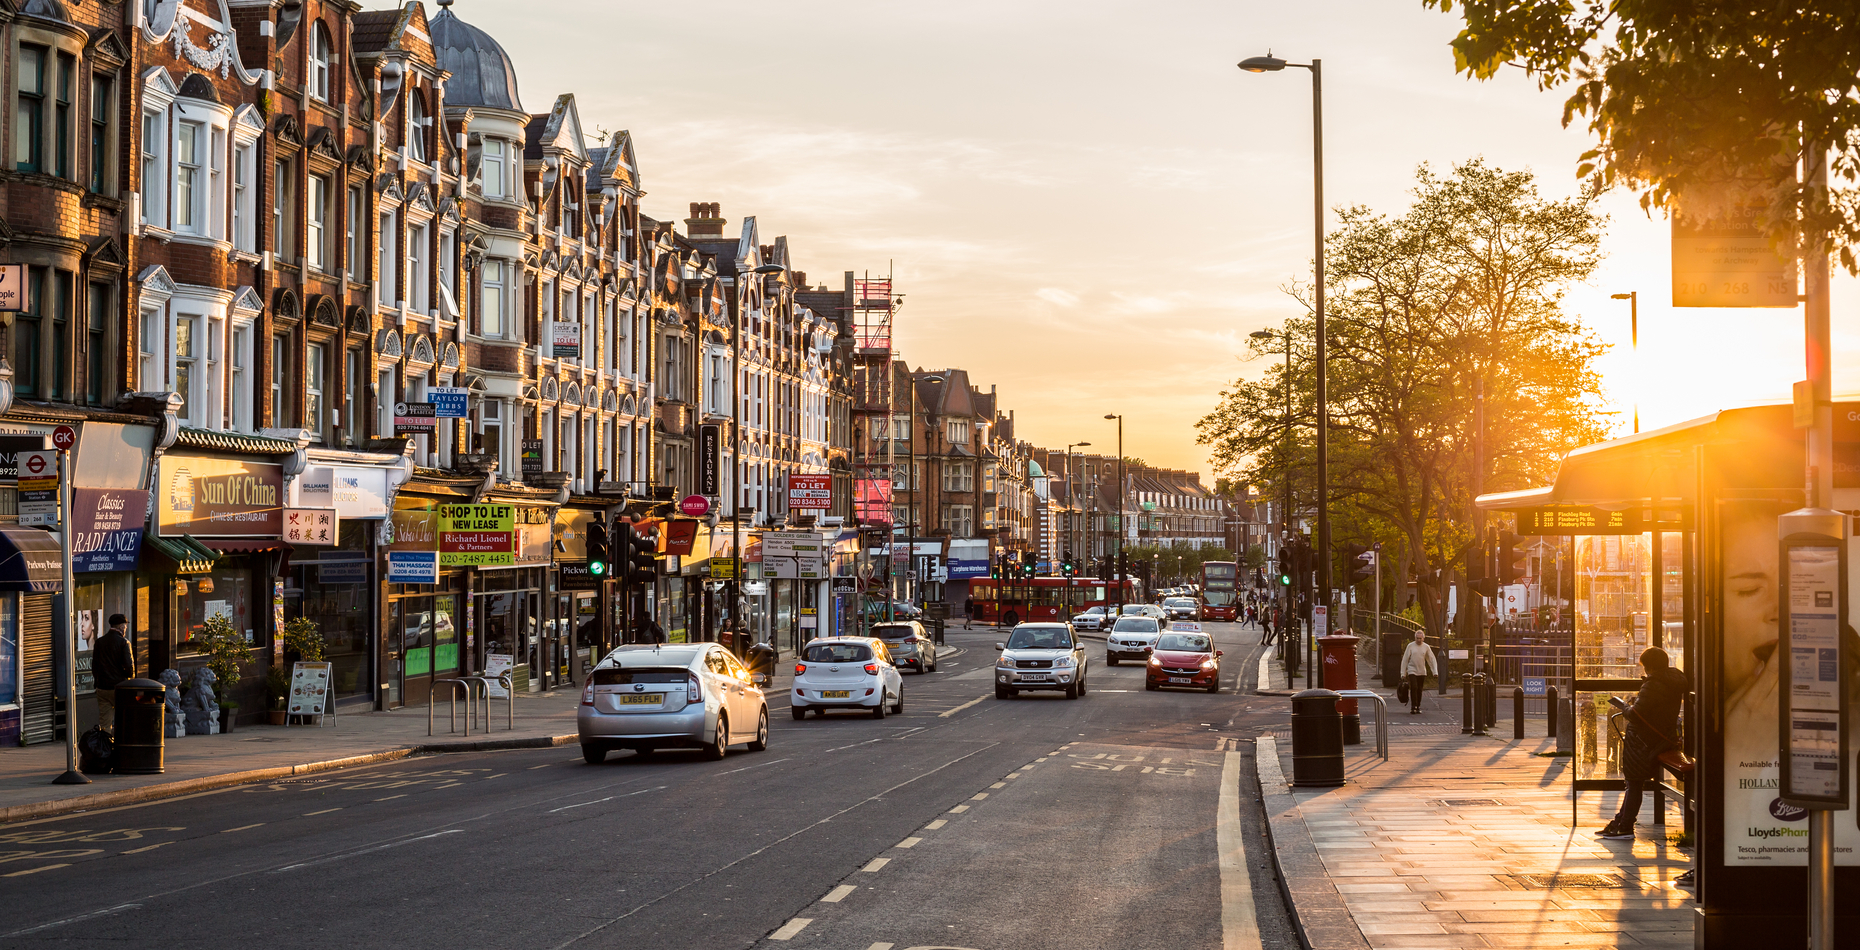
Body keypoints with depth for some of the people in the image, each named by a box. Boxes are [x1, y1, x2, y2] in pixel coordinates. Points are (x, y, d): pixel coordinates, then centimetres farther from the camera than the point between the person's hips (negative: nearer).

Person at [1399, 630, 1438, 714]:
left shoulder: (1426, 647, 3)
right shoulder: (1411, 646, -3)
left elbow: (1432, 660, 6)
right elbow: (1405, 659, -1)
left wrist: (1435, 671, -4)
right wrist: (1403, 673, -3)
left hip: (1422, 672, 3)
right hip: (1412, 671, -3)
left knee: (1419, 690, 6)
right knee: (1414, 688, -15)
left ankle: (1418, 707, 15)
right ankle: (1413, 707, -15)